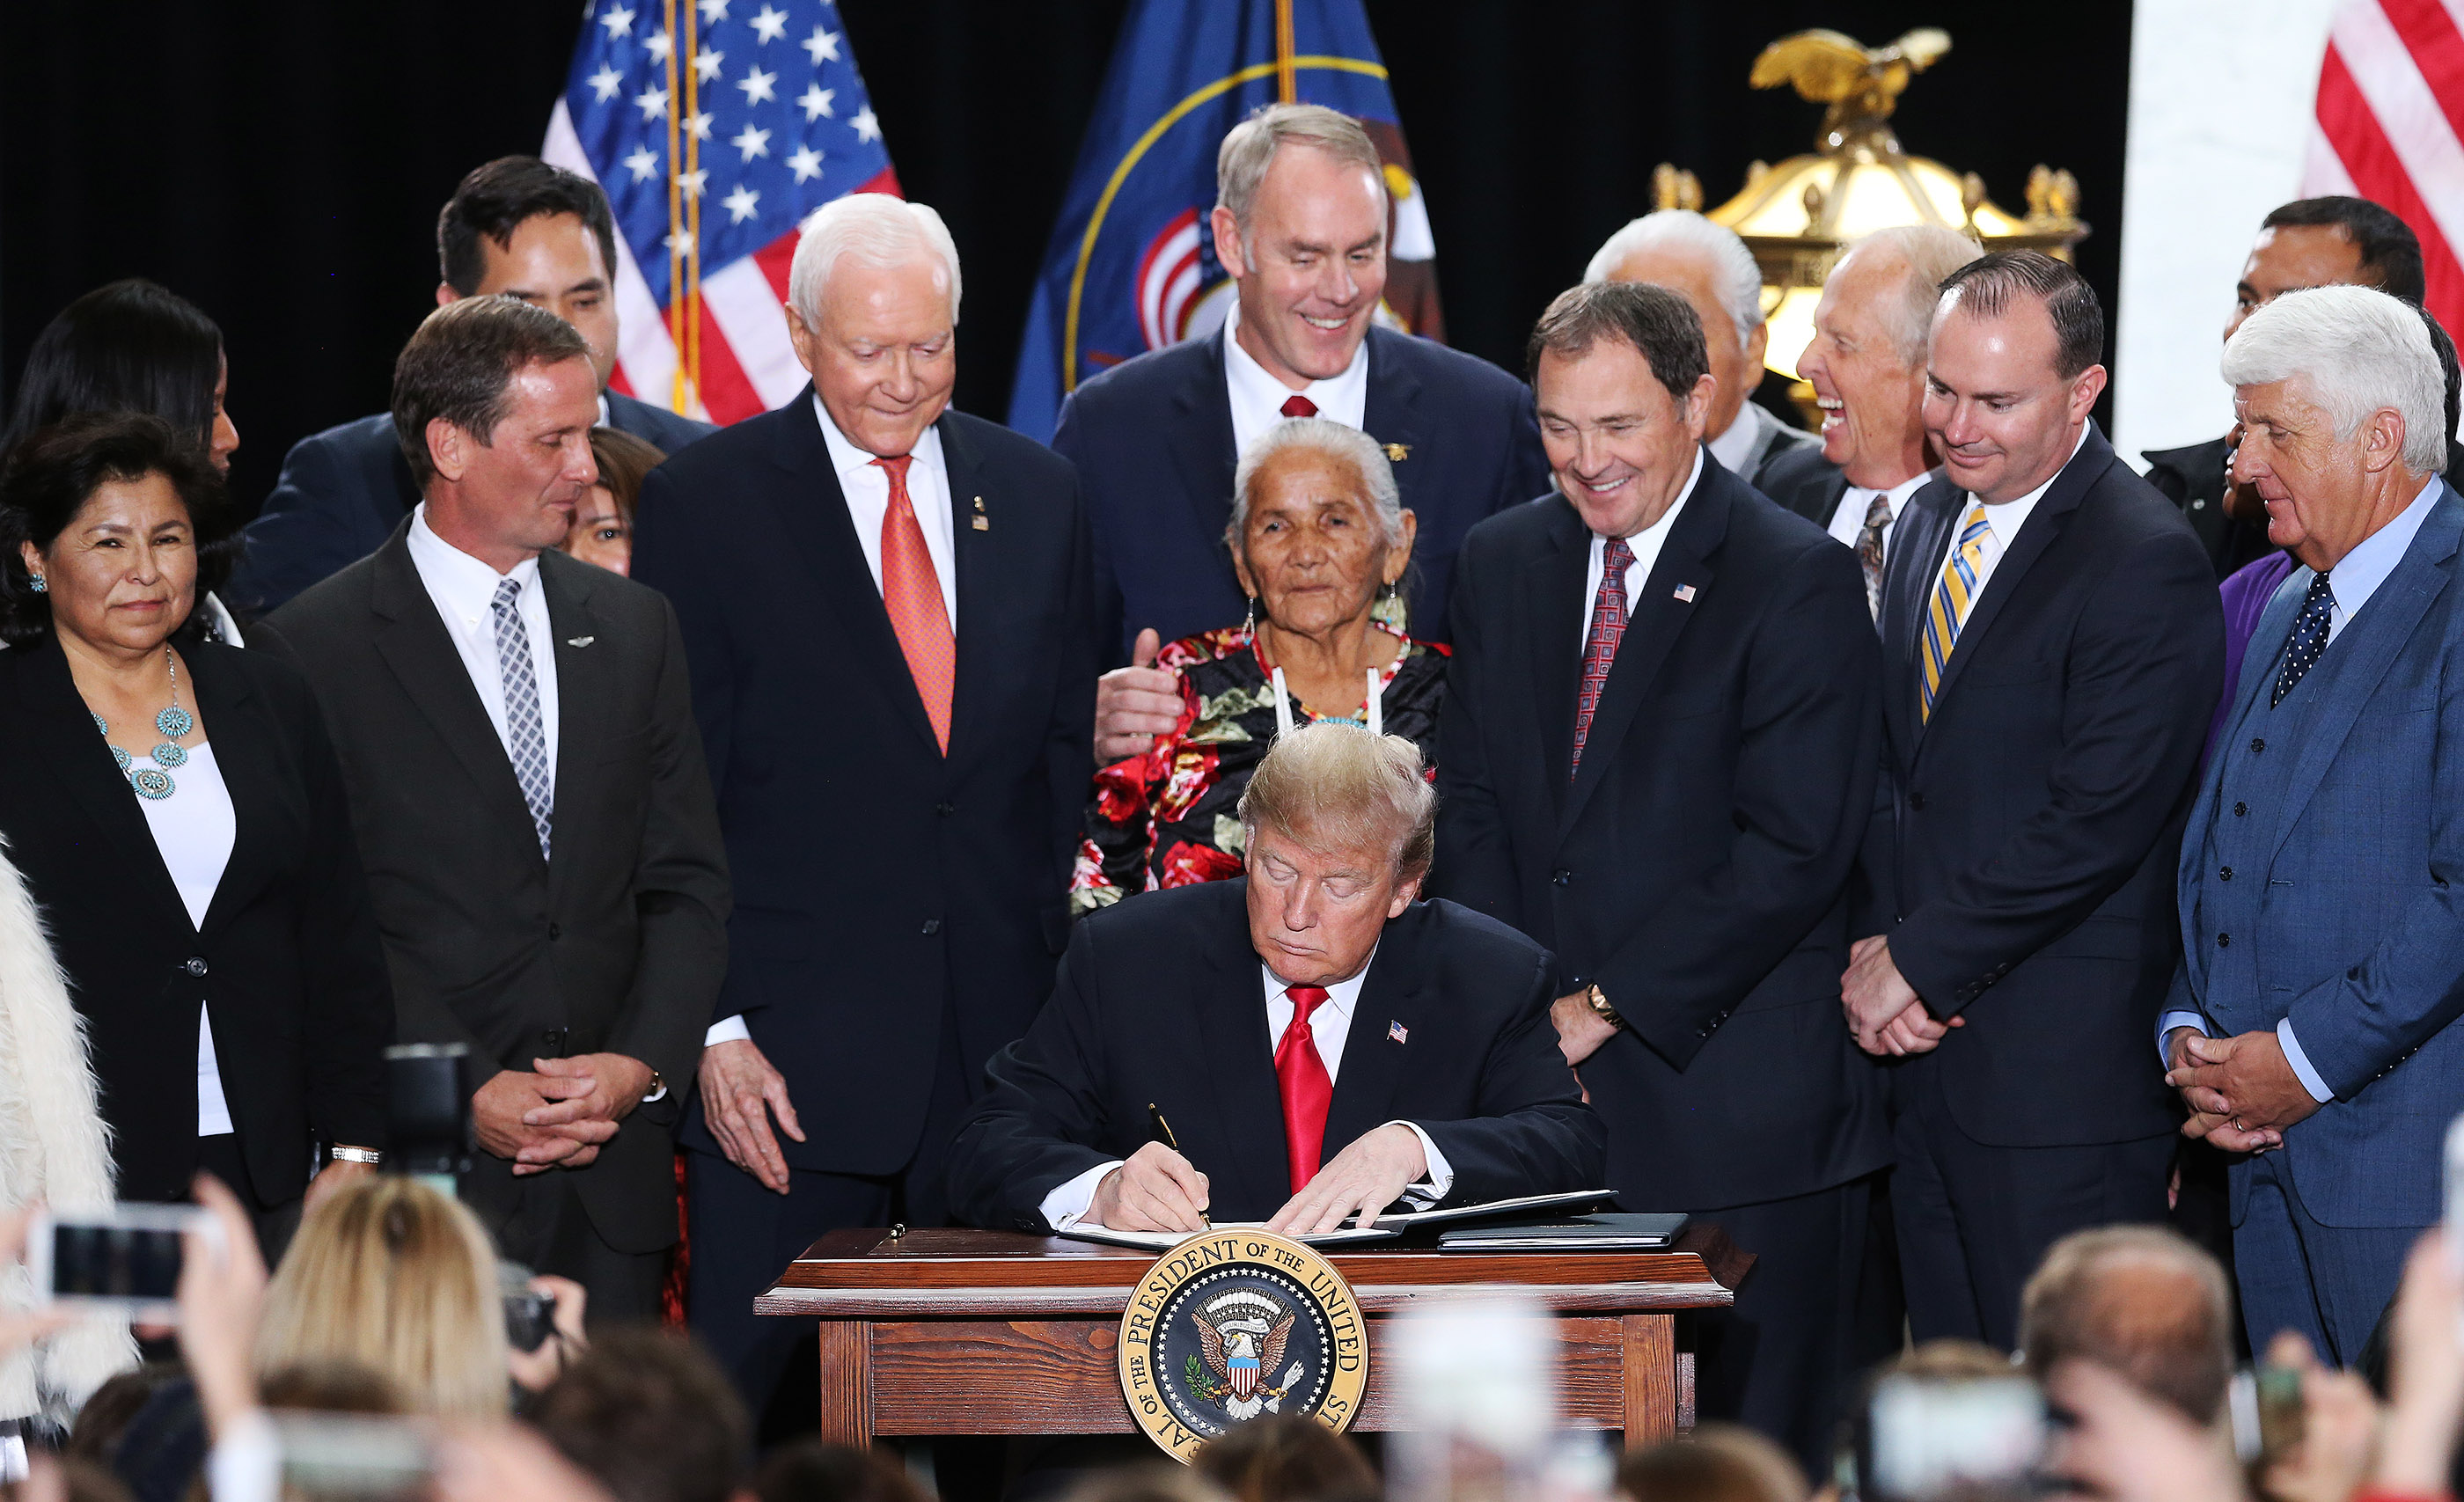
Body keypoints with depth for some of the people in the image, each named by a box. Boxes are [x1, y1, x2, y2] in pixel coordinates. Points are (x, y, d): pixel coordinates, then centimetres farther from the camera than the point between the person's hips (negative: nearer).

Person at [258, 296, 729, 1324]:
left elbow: (686, 884, 13)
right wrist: (470, 1089, -14)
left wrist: (643, 1062, -4)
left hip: (613, 1163, 4)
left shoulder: (634, 630, 15)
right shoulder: (315, 649, -1)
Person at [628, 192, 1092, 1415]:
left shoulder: (1036, 496, 10)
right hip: (788, 1043, -3)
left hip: (1002, 1039, 3)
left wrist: (1057, 992, 5)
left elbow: (1067, 750, 14)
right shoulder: (704, 502, -1)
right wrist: (715, 1026, -10)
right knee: (747, 1407, -2)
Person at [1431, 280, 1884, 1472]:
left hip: (1732, 1101, -5)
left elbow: (1794, 849, -12)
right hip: (1545, 1102, 5)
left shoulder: (1798, 582, -6)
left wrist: (1608, 1005, -12)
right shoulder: (1503, 563, 13)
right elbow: (1469, 803, 12)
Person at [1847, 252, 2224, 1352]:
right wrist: (1879, 945, 0)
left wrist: (1921, 961, -13)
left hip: (2064, 1065, -8)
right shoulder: (1929, 523, 13)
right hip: (1926, 1052, 8)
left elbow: (2095, 823, -19)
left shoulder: (2146, 564, -14)